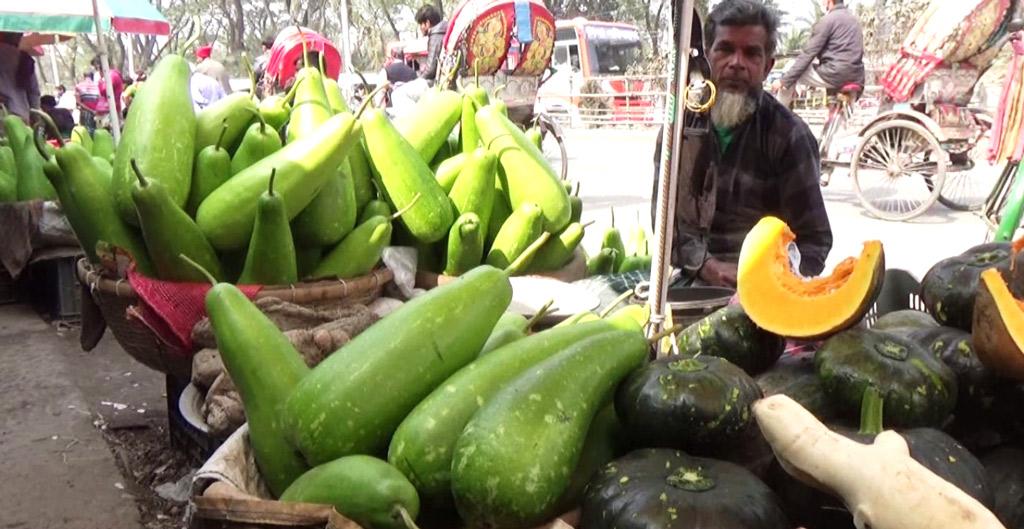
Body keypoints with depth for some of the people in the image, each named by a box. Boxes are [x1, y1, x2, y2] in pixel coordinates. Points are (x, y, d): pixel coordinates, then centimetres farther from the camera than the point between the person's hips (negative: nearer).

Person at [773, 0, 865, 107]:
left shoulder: (827, 20, -8)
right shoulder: (854, 19, 18)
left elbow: (808, 54, -12)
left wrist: (783, 80, -10)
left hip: (835, 74, -8)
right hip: (856, 77, 8)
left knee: (790, 72, 6)